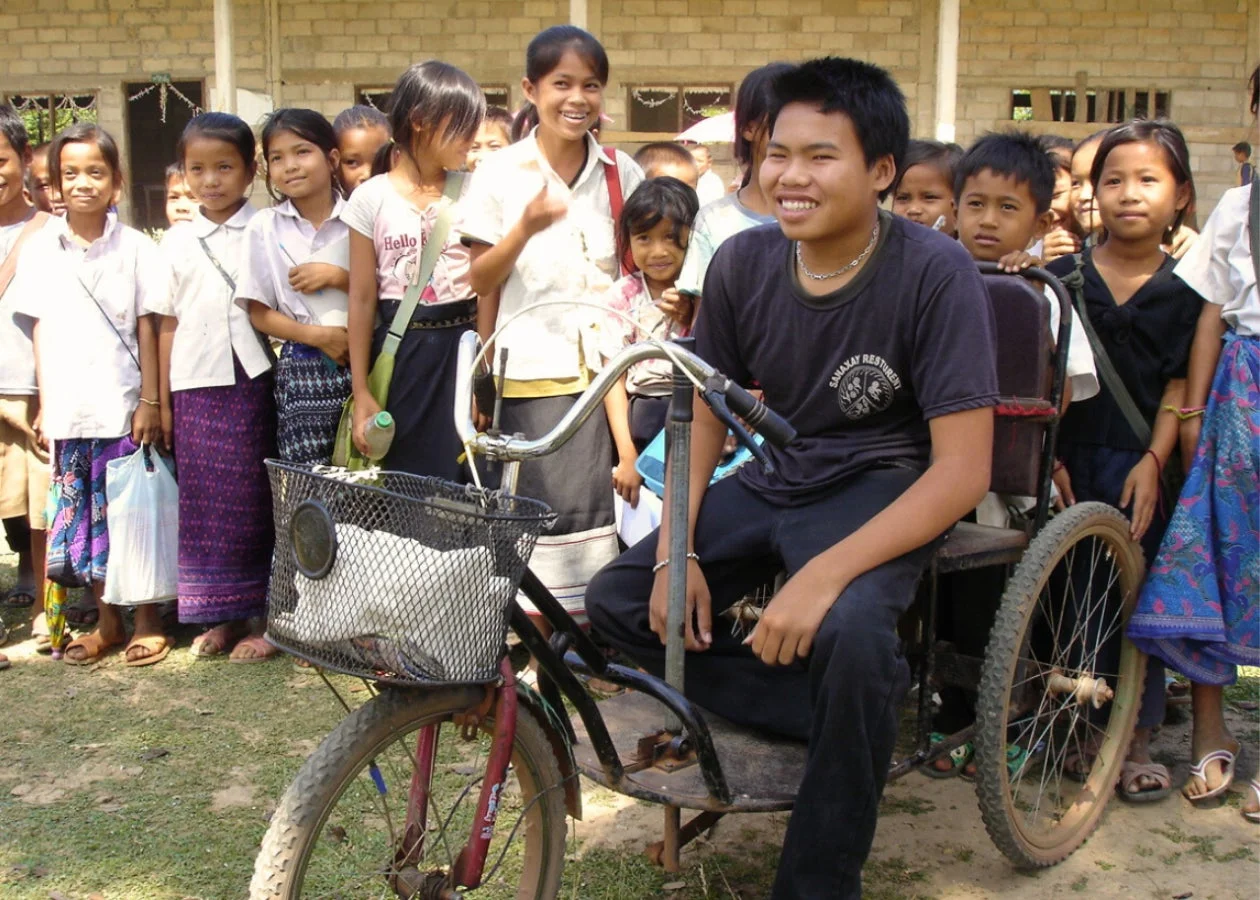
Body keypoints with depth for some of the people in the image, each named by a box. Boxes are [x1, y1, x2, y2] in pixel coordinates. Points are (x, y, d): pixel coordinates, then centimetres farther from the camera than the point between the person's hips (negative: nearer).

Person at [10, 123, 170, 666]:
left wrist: (150, 401, -3)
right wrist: (45, 403, 5)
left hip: (122, 406, -3)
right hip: (67, 410, 3)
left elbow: (147, 329, 0)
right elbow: (40, 330, 8)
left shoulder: (134, 248, -1)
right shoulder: (40, 249, 5)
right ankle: (106, 622, 21)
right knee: (81, 513, 8)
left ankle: (147, 620, 14)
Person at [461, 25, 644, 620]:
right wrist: (526, 228, -15)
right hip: (531, 365, -1)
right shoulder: (500, 173, 1)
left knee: (595, 500, -1)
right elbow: (482, 280, 1)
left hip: (603, 362, 2)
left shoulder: (621, 173, 7)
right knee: (544, 503, -3)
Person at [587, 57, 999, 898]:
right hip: (777, 479, 6)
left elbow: (963, 470, -22)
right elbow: (705, 412, 6)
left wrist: (823, 576, -32)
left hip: (882, 489, -5)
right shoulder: (743, 262, -6)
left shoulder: (936, 274, -20)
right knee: (620, 603, -8)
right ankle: (843, 716, -5)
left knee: (849, 631, -35)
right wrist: (676, 554, -7)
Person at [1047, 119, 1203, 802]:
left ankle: (1135, 742, 14)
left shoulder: (1185, 289, 3)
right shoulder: (1063, 277, 3)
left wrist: (1154, 460, -10)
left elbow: (1179, 386, 1)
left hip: (1137, 464, -1)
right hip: (1071, 458, 1)